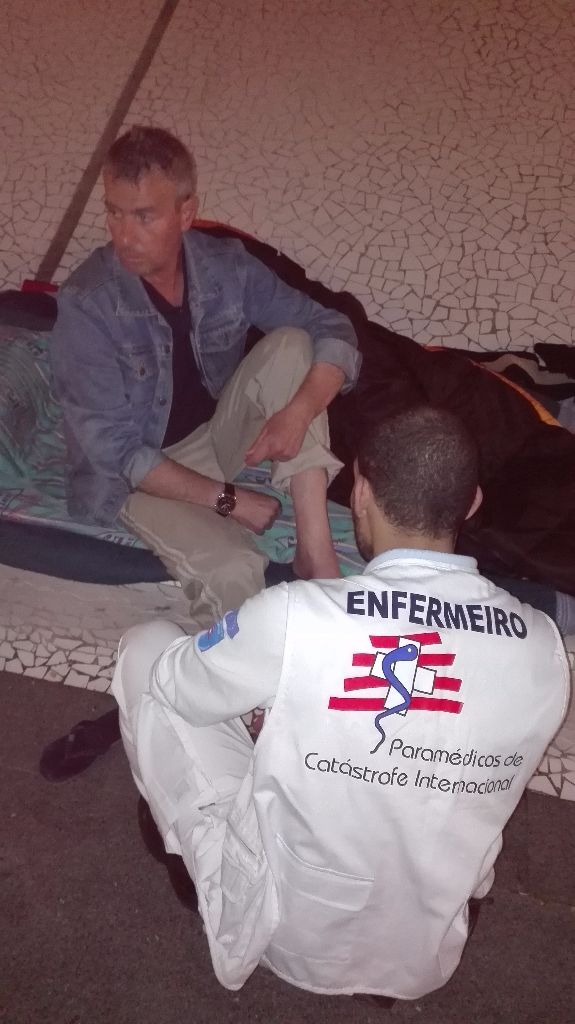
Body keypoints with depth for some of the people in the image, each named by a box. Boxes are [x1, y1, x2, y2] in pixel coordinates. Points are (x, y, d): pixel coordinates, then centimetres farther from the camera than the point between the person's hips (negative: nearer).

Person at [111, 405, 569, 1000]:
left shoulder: (294, 614, -29)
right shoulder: (544, 649, -16)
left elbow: (172, 683, -9)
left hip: (278, 932, -3)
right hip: (425, 960, 4)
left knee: (146, 649, 5)